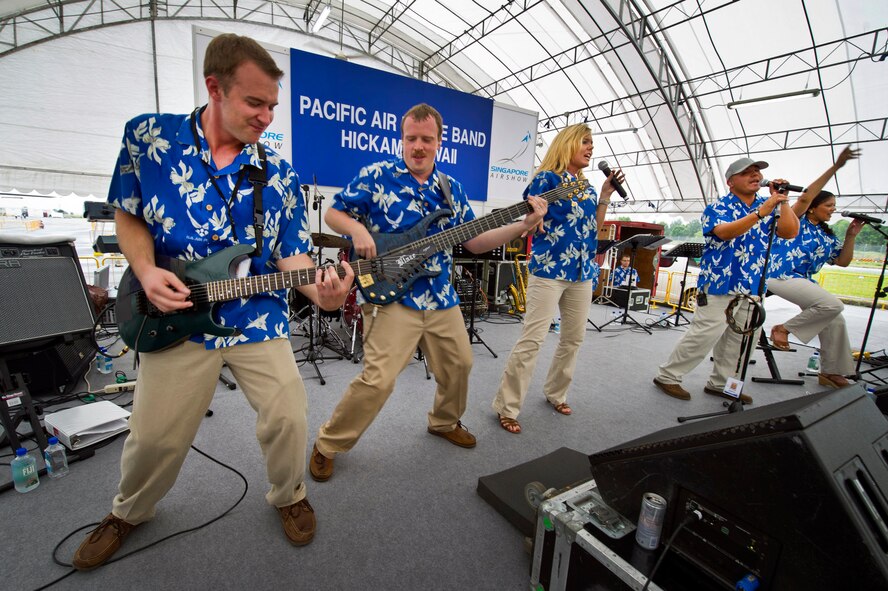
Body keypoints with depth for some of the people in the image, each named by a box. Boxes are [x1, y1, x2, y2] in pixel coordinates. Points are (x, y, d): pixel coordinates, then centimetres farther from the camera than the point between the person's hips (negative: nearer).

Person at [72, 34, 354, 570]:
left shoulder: (279, 174, -1)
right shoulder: (148, 136, 0)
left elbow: (291, 254, -2)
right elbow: (128, 215, 8)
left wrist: (317, 288, -24)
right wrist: (146, 270, -11)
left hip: (258, 318, 1)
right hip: (174, 316, 0)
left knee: (287, 419, -2)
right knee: (155, 436, 10)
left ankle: (289, 497, 30)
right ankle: (129, 512, 45)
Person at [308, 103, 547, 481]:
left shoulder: (451, 189, 9)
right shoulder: (376, 176, -4)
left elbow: (473, 241, 10)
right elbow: (333, 214, 2)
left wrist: (523, 226, 0)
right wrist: (357, 230, -20)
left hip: (441, 297, 6)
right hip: (390, 296, -6)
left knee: (459, 364, 16)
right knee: (378, 379, -12)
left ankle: (445, 422, 45)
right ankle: (327, 446, 13)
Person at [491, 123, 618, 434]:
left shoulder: (587, 186, 17)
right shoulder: (546, 178, -3)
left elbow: (595, 230, 15)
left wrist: (605, 196, 9)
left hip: (582, 270, 8)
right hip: (549, 268, -8)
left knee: (574, 337, 14)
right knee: (532, 339, -11)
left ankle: (555, 393, 32)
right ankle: (507, 407, 1)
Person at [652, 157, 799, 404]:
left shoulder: (768, 206, 12)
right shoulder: (717, 207, -5)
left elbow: (790, 232, -1)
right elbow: (725, 232, -24)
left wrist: (782, 200, -5)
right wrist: (759, 213, -32)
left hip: (753, 287, 7)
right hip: (719, 284, -7)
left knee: (740, 338, 11)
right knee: (705, 333, -10)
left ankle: (720, 383, 25)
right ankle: (667, 376, 1)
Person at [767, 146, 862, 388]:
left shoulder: (828, 237, 21)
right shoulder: (797, 221, 1)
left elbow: (843, 261, 18)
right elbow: (806, 197, -17)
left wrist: (851, 236, 7)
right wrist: (835, 167, -19)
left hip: (804, 281, 9)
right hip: (782, 275, -9)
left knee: (835, 322, 4)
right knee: (833, 305, -25)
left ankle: (830, 373, 16)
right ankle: (783, 329, -7)